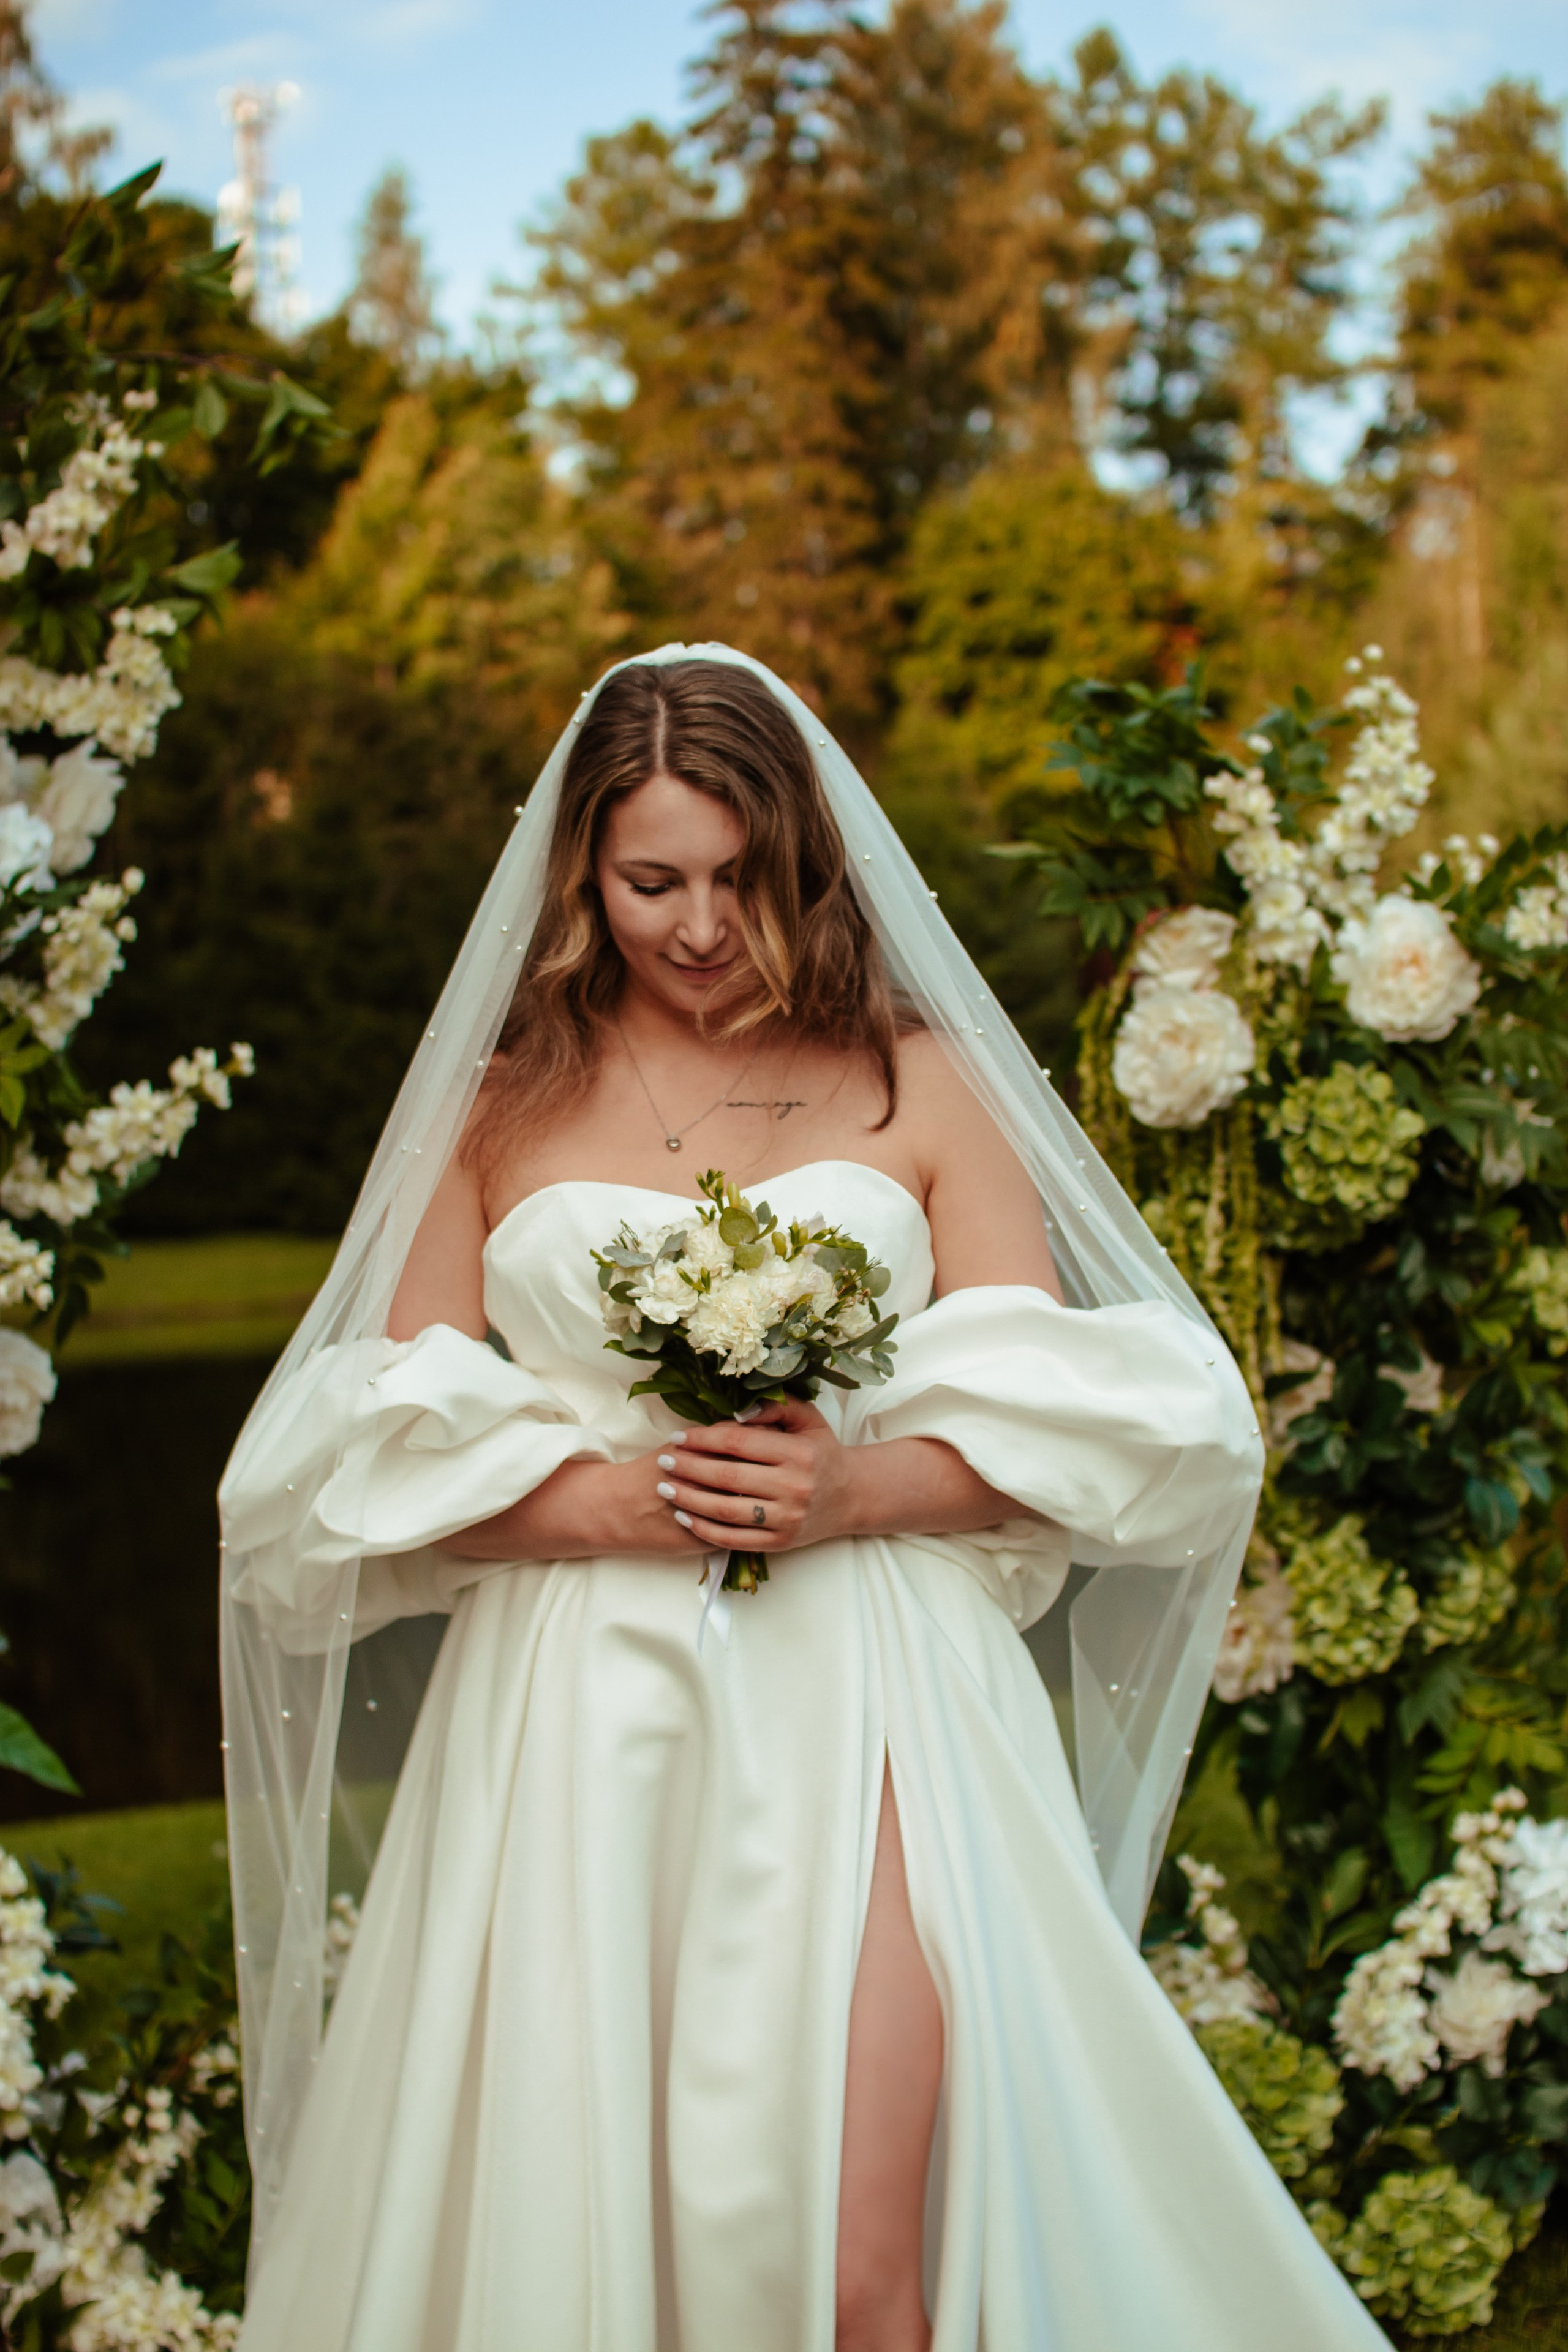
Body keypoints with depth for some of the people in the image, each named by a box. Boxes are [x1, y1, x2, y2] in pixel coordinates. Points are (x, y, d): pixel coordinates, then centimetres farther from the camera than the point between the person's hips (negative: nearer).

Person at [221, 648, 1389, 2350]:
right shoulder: (497, 1104, 12)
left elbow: (1066, 1420, 7)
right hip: (583, 1713, 1)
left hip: (862, 1702, -1)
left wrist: (860, 1487, -11)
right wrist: (606, 1500, -10)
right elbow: (385, 1442, 7)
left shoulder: (919, 1081, 12)